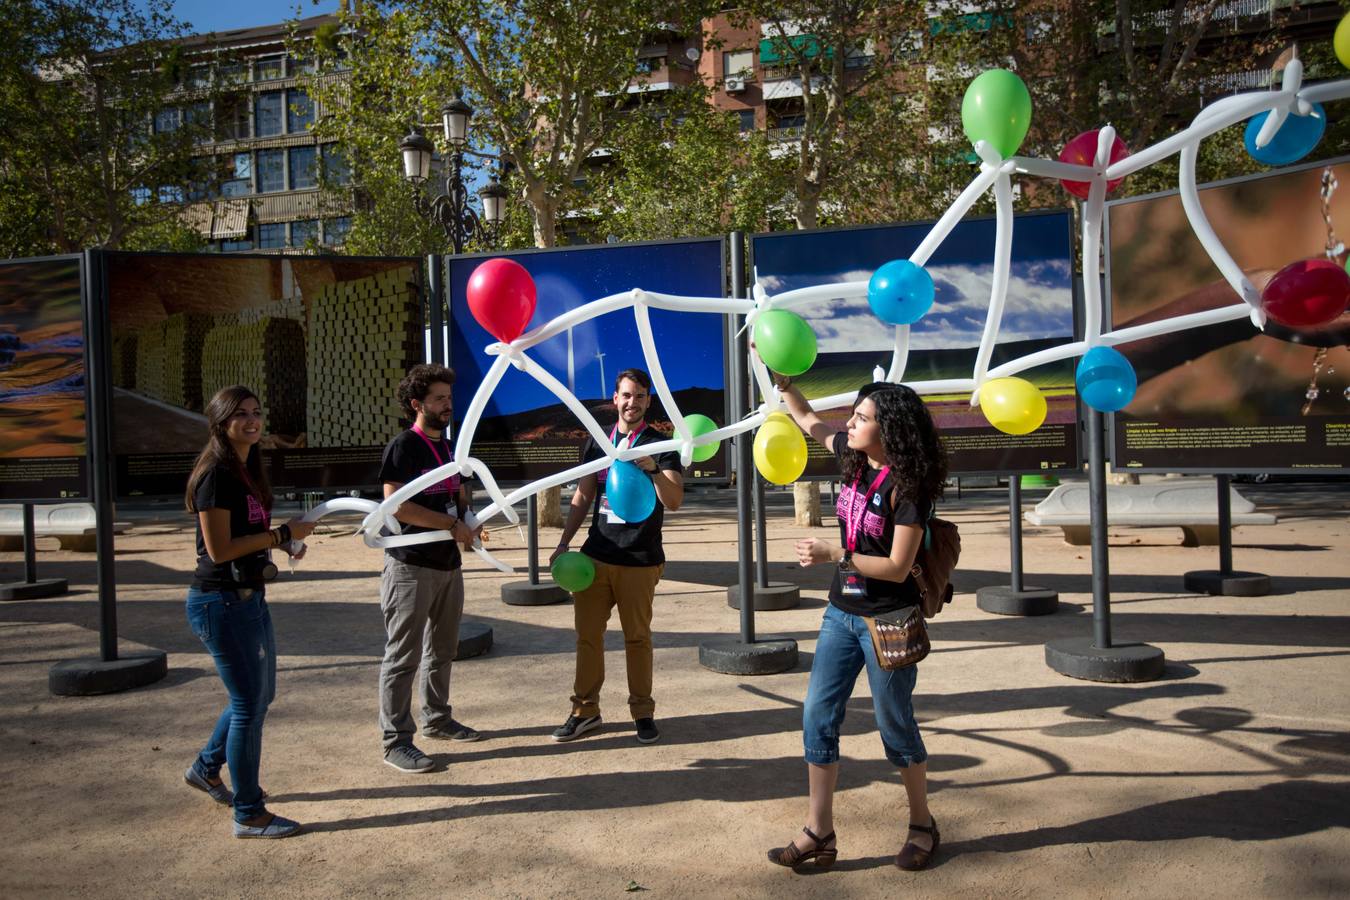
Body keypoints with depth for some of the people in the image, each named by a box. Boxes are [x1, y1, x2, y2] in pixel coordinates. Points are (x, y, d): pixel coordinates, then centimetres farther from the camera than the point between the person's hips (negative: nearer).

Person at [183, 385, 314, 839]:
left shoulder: (248, 471, 11)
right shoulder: (216, 474, -16)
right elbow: (219, 549, -21)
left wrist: (284, 540, 1)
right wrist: (281, 533, -17)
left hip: (250, 597, 9)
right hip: (221, 602, -9)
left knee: (260, 695, 20)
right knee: (249, 703, -2)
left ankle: (206, 769, 41)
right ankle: (248, 814, 11)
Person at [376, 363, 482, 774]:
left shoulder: (448, 447, 14)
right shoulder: (404, 447, -11)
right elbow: (396, 506, -20)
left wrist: (471, 524, 1)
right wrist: (453, 525, -18)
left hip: (447, 563, 8)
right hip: (411, 566, -8)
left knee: (442, 648, 17)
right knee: (403, 656, -3)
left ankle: (436, 719, 32)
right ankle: (396, 741, 4)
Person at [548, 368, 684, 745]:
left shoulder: (661, 445, -3)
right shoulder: (598, 442, 10)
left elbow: (673, 501, -14)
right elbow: (583, 496, 15)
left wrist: (654, 469, -32)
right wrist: (564, 542, 8)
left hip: (640, 561, -3)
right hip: (596, 555, 4)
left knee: (638, 637, 4)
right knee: (587, 634, 5)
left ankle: (643, 711, 15)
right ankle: (586, 710, 16)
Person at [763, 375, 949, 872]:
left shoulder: (907, 486, -19)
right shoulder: (854, 459, 0)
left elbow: (897, 568, -21)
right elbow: (807, 419, 16)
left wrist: (833, 555, -25)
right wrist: (783, 381, 6)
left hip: (887, 621, -7)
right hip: (842, 613, 7)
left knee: (895, 725, 7)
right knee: (817, 716, 4)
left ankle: (922, 823, 29)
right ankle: (819, 833, 13)